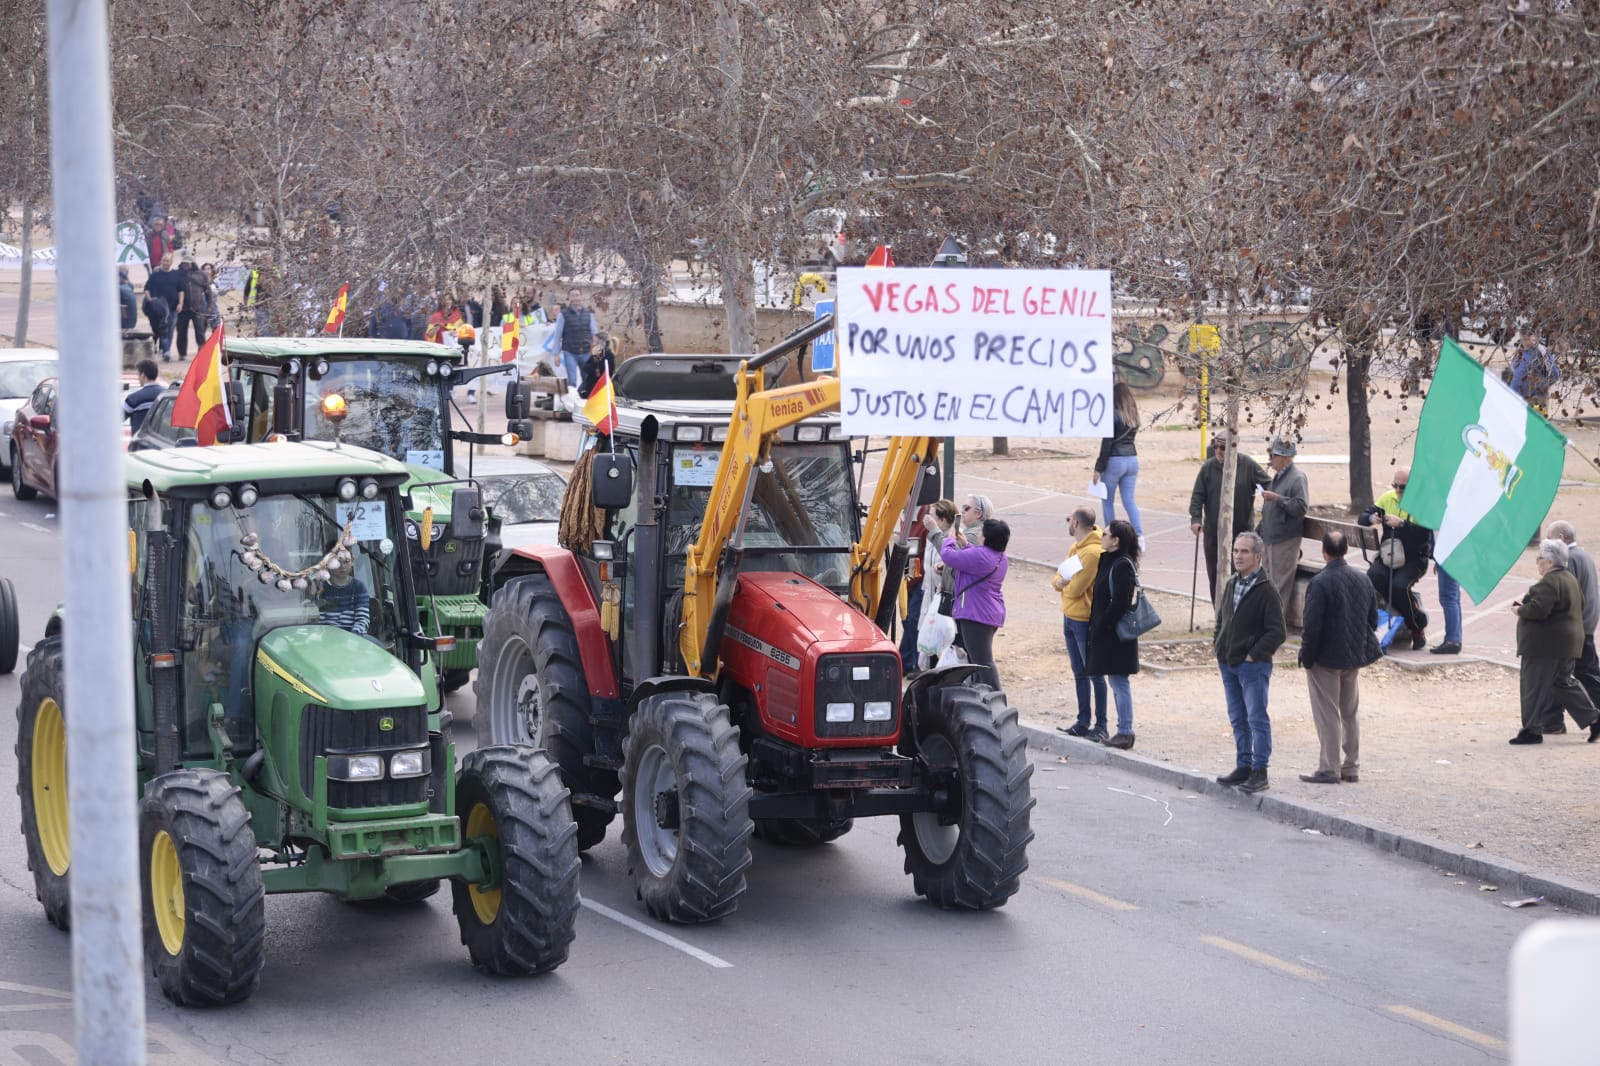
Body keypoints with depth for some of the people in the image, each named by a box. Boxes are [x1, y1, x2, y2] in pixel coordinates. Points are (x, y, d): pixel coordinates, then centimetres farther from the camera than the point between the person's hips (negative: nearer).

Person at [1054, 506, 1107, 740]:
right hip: (1070, 617, 10)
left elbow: (1076, 588, -22)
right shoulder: (1076, 548, 13)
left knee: (1094, 673, -3)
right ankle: (1083, 722, 22)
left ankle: (1100, 725, 2)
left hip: (1085, 620, -10)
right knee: (1080, 673, 15)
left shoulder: (1093, 552, -19)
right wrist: (1059, 582, -10)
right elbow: (1058, 579, 13)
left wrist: (1063, 583, -1)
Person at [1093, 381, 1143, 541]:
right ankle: (1139, 535, -6)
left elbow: (1107, 443, -15)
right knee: (1129, 501, 7)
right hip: (1132, 459, 6)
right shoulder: (1133, 415, 9)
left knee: (1107, 501, 8)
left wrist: (1098, 468, -12)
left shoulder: (1113, 414, -13)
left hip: (1115, 460, -6)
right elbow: (1132, 436, 9)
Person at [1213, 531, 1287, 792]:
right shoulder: (1231, 585, 11)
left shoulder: (1266, 591, -13)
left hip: (1253, 665, -8)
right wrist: (1219, 647, 11)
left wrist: (1254, 655, -15)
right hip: (1228, 663, 8)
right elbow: (1221, 619, 24)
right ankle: (1243, 767, 21)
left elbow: (1277, 632, -15)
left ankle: (1259, 772, -2)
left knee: (1257, 718, -5)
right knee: (1238, 719, 13)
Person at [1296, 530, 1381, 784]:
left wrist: (1306, 656, -11)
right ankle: (1351, 768, 20)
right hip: (1354, 658, 6)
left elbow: (1312, 625, -20)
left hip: (1326, 658, -6)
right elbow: (1373, 620, 9)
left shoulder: (1320, 583, -19)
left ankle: (1329, 769, 3)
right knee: (1350, 714, 16)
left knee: (1327, 716, 1)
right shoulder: (1363, 581, 3)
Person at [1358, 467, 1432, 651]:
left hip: (1414, 558, -5)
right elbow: (1361, 518, 9)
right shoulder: (1387, 498, 10)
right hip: (1389, 554, 5)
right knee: (1373, 578, -25)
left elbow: (1425, 531, -21)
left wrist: (1401, 524, -32)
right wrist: (1371, 519, -14)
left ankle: (1418, 628, -7)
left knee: (1399, 585, -31)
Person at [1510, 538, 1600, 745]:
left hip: (1546, 645, -10)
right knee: (1563, 683, 18)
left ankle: (1532, 730, 2)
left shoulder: (1549, 583, -19)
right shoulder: (1569, 579, 14)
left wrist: (1520, 610, -10)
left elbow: (1538, 609, -30)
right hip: (1568, 641, 10)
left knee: (1534, 686, -2)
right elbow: (1580, 604, 24)